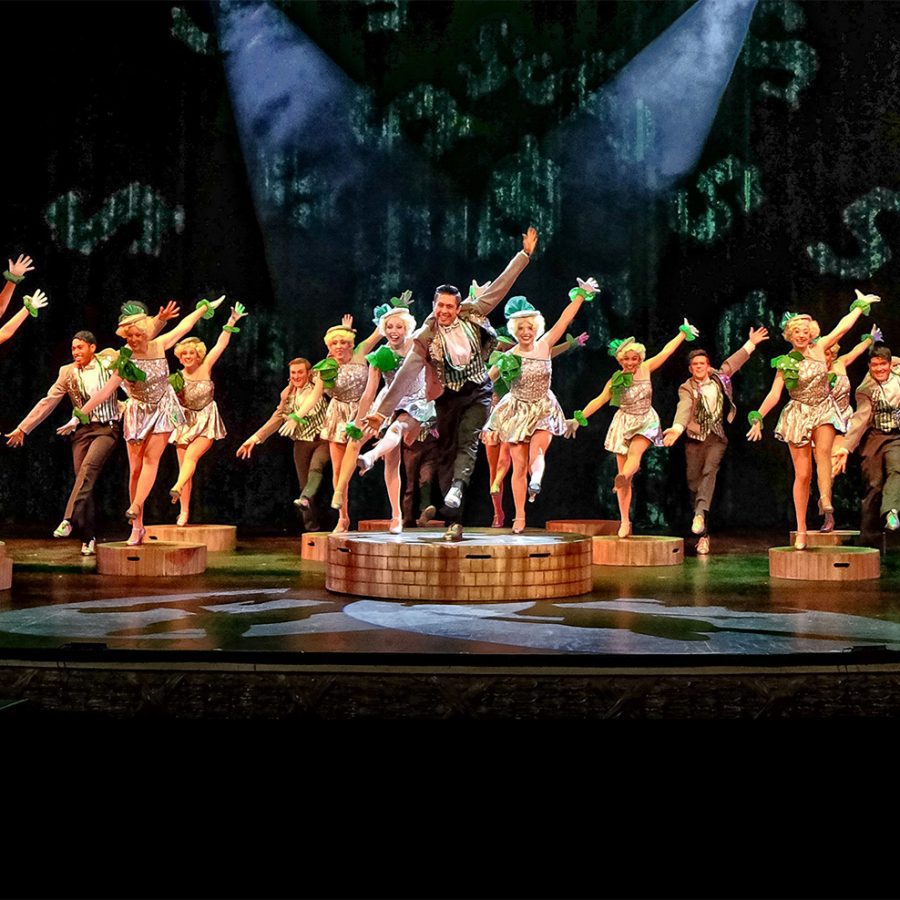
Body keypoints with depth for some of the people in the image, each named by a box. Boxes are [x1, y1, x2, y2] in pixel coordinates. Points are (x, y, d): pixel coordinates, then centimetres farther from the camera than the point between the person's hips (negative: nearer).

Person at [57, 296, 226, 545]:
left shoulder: (159, 346, -9)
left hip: (163, 410, 2)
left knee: (150, 458, -15)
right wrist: (78, 416, -26)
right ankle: (137, 527, 2)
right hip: (138, 413, -2)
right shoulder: (125, 361, -17)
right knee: (136, 468, -2)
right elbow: (104, 391, -20)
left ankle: (135, 508, -22)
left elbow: (184, 326, 4)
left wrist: (205, 307, 14)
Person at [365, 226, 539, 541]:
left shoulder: (472, 314, -5)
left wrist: (524, 254, -1)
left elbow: (500, 285, 0)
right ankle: (454, 521, 2)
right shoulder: (426, 338, -11)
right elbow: (405, 376, -13)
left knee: (467, 442, -22)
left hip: (478, 392, 1)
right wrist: (382, 411, -18)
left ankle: (456, 488, -44)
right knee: (448, 453, 1)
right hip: (448, 397, -1)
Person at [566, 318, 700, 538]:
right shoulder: (616, 381, -5)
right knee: (623, 470, -5)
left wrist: (684, 332, 9)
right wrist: (578, 419, -6)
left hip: (646, 421, 1)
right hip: (624, 423, -1)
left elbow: (666, 351, 5)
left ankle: (622, 478, -59)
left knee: (635, 453, -31)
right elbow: (598, 401, -1)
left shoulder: (646, 369, -2)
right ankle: (624, 522, -4)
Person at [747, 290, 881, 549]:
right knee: (802, 474, -2)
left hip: (824, 410, 2)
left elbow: (843, 327, 10)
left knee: (823, 451, -31)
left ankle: (826, 505, -40)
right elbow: (774, 394, -7)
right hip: (799, 415, -1)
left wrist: (860, 305, 15)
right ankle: (801, 530, 5)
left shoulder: (819, 348, 2)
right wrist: (757, 418, -16)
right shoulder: (785, 364, -4)